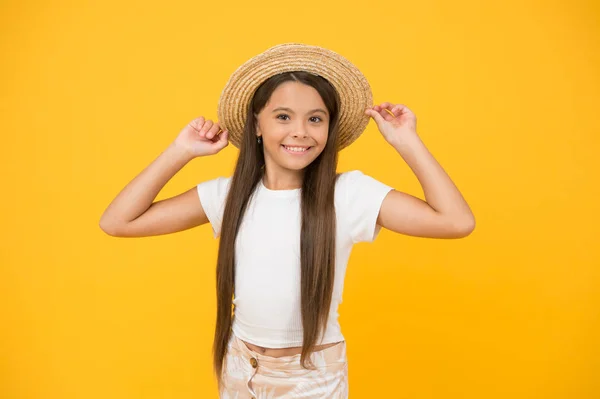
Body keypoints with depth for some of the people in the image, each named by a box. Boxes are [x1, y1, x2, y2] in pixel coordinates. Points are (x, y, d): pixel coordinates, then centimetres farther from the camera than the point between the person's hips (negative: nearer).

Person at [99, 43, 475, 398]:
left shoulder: (349, 193, -15)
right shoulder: (228, 194, -9)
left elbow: (457, 221, -22)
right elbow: (117, 222, -10)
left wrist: (407, 142, -19)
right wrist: (182, 152, -14)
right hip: (240, 366, 3)